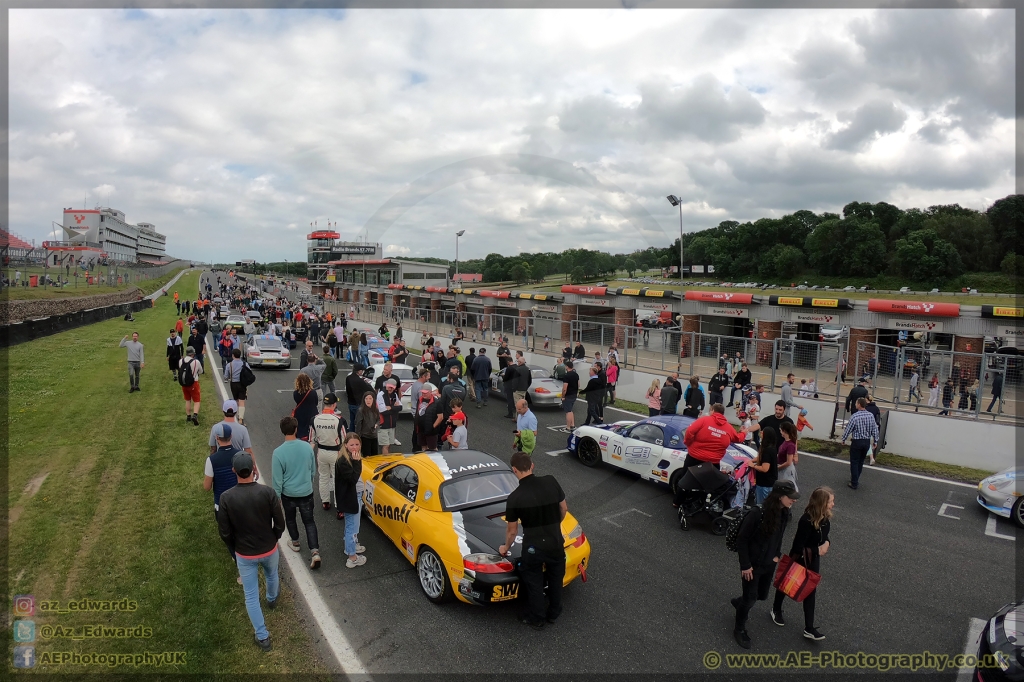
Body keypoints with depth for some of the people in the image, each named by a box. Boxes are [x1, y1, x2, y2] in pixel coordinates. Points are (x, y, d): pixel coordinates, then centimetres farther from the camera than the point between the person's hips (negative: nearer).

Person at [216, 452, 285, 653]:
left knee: (251, 596, 15)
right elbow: (280, 524, -12)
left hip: (244, 554, -1)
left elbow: (225, 532, -11)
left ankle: (262, 637, 24)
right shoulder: (268, 492, -21)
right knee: (272, 575, 33)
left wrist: (235, 548, 8)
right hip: (269, 549, 1)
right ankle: (272, 599, 63)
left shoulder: (226, 497, -20)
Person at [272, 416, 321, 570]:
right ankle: (315, 552, 0)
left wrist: (277, 497, 2)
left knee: (290, 519, 25)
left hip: (288, 494, -2)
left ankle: (295, 543, 44)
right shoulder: (307, 447, -11)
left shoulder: (278, 452, -20)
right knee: (309, 521, 11)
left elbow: (277, 479, -13)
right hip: (306, 492, 2)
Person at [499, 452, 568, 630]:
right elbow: (564, 509, 2)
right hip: (556, 542, 3)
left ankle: (536, 619, 35)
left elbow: (512, 530, -5)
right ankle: (554, 613, 43)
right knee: (555, 579, 26)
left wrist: (506, 547, 15)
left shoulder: (514, 498, -16)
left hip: (533, 547, -3)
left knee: (534, 584, 20)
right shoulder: (551, 482, -10)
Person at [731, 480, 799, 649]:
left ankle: (739, 602, 51)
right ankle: (739, 629, 30)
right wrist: (745, 565, -18)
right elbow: (742, 540, -22)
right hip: (753, 564, -6)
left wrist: (777, 555, 5)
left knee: (762, 595, 21)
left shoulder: (784, 513, -9)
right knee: (751, 599, 6)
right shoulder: (757, 513, -30)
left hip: (769, 564, 7)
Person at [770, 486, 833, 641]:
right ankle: (776, 610, 43)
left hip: (814, 559, 6)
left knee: (810, 592, 12)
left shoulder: (825, 517, -10)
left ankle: (809, 628, 23)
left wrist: (827, 543, -13)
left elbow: (825, 536, 6)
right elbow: (798, 545, -26)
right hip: (799, 559, -6)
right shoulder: (807, 521, -32)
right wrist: (818, 550, -18)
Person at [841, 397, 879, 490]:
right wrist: (875, 441, 13)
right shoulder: (870, 416, -5)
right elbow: (875, 429, 1)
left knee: (854, 463, 5)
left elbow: (848, 430, -12)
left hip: (857, 442, -5)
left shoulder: (854, 416, -19)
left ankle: (854, 483, 8)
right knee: (860, 462, 19)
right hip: (867, 442, 5)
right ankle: (855, 479, 33)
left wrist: (843, 440, 3)